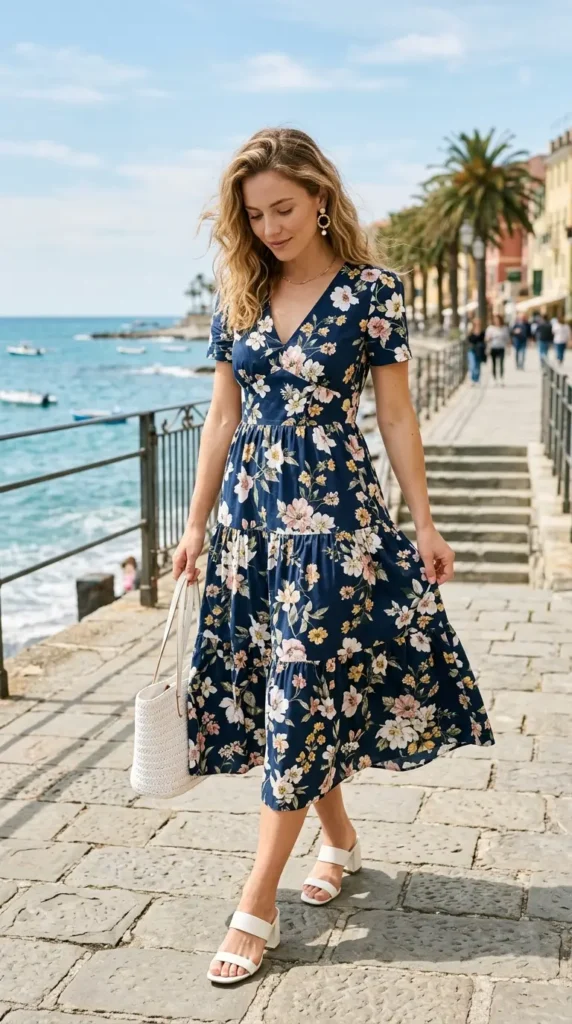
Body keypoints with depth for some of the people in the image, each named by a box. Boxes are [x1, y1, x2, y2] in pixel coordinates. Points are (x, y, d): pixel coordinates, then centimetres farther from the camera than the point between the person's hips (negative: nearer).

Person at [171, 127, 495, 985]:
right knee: (298, 690, 11)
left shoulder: (371, 289, -6)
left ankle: (258, 905, 3)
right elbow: (223, 416, 11)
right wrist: (197, 523, 10)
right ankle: (339, 839, 32)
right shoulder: (239, 294, 6)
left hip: (334, 514, -5)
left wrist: (425, 525, -3)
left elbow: (395, 415, -3)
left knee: (303, 692, -3)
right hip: (250, 512, 5)